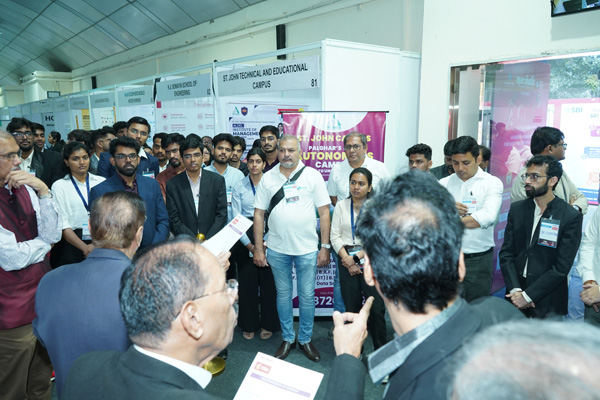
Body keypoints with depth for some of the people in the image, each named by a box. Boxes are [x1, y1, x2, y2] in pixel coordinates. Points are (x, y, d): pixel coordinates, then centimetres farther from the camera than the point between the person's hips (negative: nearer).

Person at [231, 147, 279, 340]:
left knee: (267, 280, 3)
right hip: (245, 238, 1)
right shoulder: (239, 187, 4)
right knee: (247, 281, 6)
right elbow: (235, 218, 1)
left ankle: (268, 324, 20)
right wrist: (249, 244, -7)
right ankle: (249, 324, 22)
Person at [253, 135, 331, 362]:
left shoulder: (312, 175, -2)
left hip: (307, 248, -1)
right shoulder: (268, 178, 3)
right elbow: (258, 214, 4)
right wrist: (258, 249, 1)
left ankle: (305, 339, 28)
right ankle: (288, 339, 32)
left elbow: (324, 212, -2)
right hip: (277, 249, 2)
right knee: (283, 294, 14)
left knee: (307, 296, 8)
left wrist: (325, 247, -6)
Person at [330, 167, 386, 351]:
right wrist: (347, 260, -7)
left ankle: (380, 350, 12)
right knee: (352, 308, 8)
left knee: (376, 309, -4)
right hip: (347, 262, 3)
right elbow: (335, 236, 2)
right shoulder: (341, 206, 6)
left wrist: (357, 258, -11)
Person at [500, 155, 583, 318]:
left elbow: (562, 268, -13)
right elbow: (506, 253, -1)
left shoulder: (572, 217, -9)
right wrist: (515, 290, -12)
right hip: (515, 295, 3)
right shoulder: (516, 209, 2)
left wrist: (527, 295, -15)